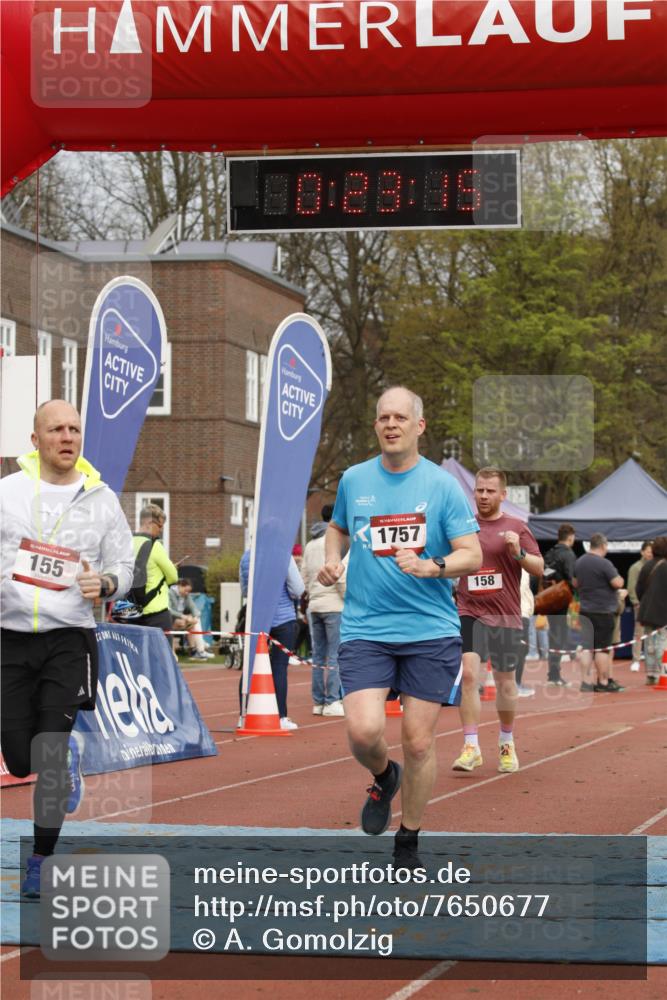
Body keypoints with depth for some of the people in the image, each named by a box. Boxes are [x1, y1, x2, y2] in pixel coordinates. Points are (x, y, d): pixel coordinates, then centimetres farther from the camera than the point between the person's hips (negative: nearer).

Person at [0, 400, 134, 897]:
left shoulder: (102, 499, 3)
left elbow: (124, 567, 9)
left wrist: (104, 584, -12)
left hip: (69, 639, -1)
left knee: (51, 761, -7)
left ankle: (42, 862, 7)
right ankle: (69, 752, 39)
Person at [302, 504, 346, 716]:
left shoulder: (311, 545, 16)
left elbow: (304, 575, 15)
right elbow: (341, 576, -16)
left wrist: (311, 595, 17)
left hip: (314, 605, 8)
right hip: (334, 605, -8)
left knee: (319, 655, 11)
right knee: (335, 655, -5)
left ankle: (318, 702, 12)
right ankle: (332, 701, -8)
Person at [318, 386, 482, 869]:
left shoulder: (443, 485, -1)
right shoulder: (354, 480, 8)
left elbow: (472, 556, -4)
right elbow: (338, 527, 28)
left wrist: (430, 566, -23)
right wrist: (332, 560, 7)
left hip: (431, 631, -1)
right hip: (365, 630, 1)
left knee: (419, 742, 1)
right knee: (363, 731, -16)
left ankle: (408, 842, 20)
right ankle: (384, 778, 20)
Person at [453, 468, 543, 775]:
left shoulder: (516, 528, 2)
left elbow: (539, 568, -2)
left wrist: (518, 553, -19)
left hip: (506, 615, 0)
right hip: (470, 612, 0)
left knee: (505, 682, 10)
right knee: (468, 673, -17)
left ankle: (506, 744, 30)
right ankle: (471, 748, -16)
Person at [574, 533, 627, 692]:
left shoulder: (579, 562, 9)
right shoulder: (604, 563, -17)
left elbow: (575, 583, 21)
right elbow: (617, 583, -17)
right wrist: (618, 576, 3)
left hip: (585, 610, 7)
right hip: (603, 611, -7)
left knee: (587, 647, 9)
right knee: (602, 648, -1)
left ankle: (585, 681, 5)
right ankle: (603, 682, 4)